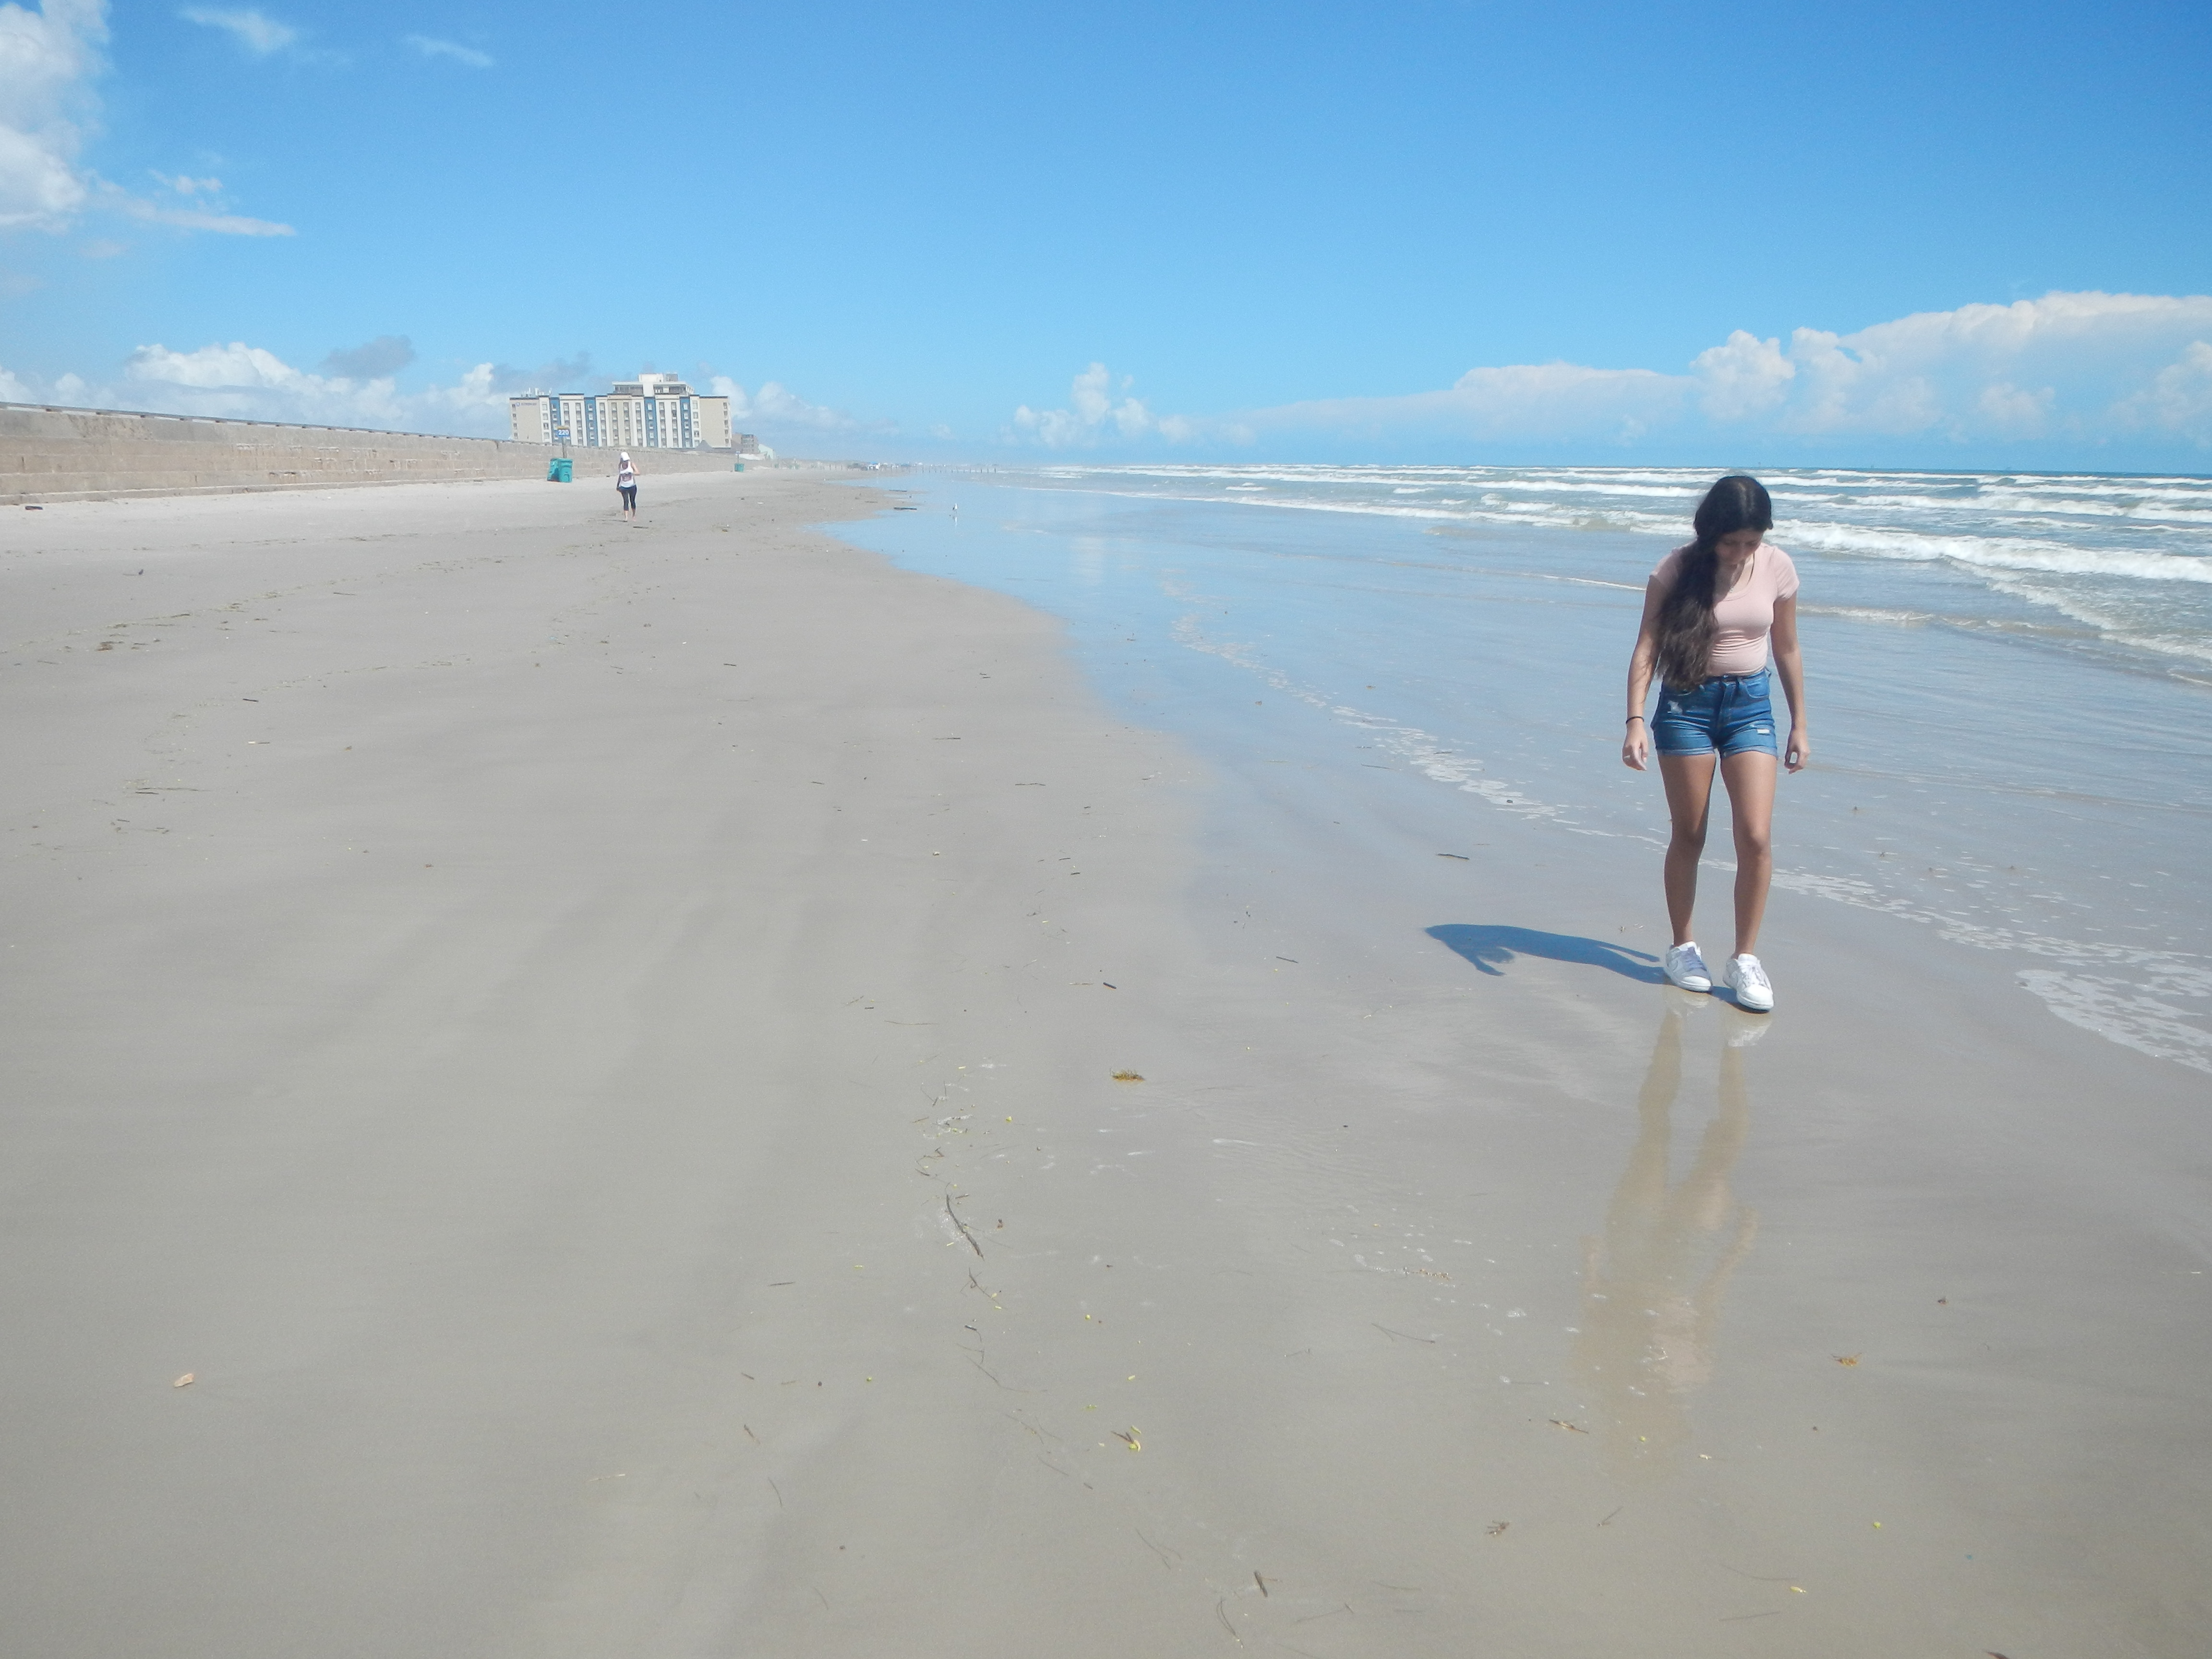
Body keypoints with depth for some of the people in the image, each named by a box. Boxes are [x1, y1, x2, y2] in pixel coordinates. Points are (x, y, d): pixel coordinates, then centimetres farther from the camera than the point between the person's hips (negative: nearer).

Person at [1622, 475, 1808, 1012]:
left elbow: (1787, 649, 9)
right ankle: (1682, 948, 23)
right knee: (1688, 837, 6)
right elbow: (1647, 648, -9)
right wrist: (1636, 720, -19)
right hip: (1686, 705, -2)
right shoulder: (1677, 570, -9)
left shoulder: (1777, 568, -1)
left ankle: (1744, 958, 4)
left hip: (1750, 706, 2)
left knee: (1756, 838, -8)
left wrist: (1799, 724, 12)